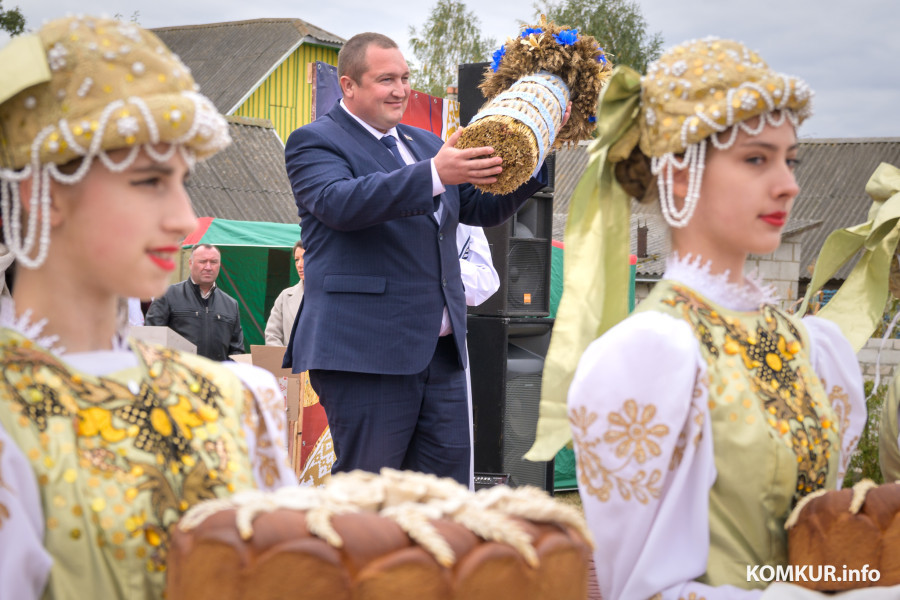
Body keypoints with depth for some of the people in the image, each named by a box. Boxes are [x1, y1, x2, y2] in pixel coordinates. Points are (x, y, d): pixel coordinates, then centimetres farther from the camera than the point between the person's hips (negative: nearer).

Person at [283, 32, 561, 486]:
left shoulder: (426, 144, 21)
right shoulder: (314, 142, -1)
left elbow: (484, 208, 22)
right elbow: (340, 203, -21)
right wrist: (435, 174, -30)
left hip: (441, 352, 7)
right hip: (365, 353, -7)